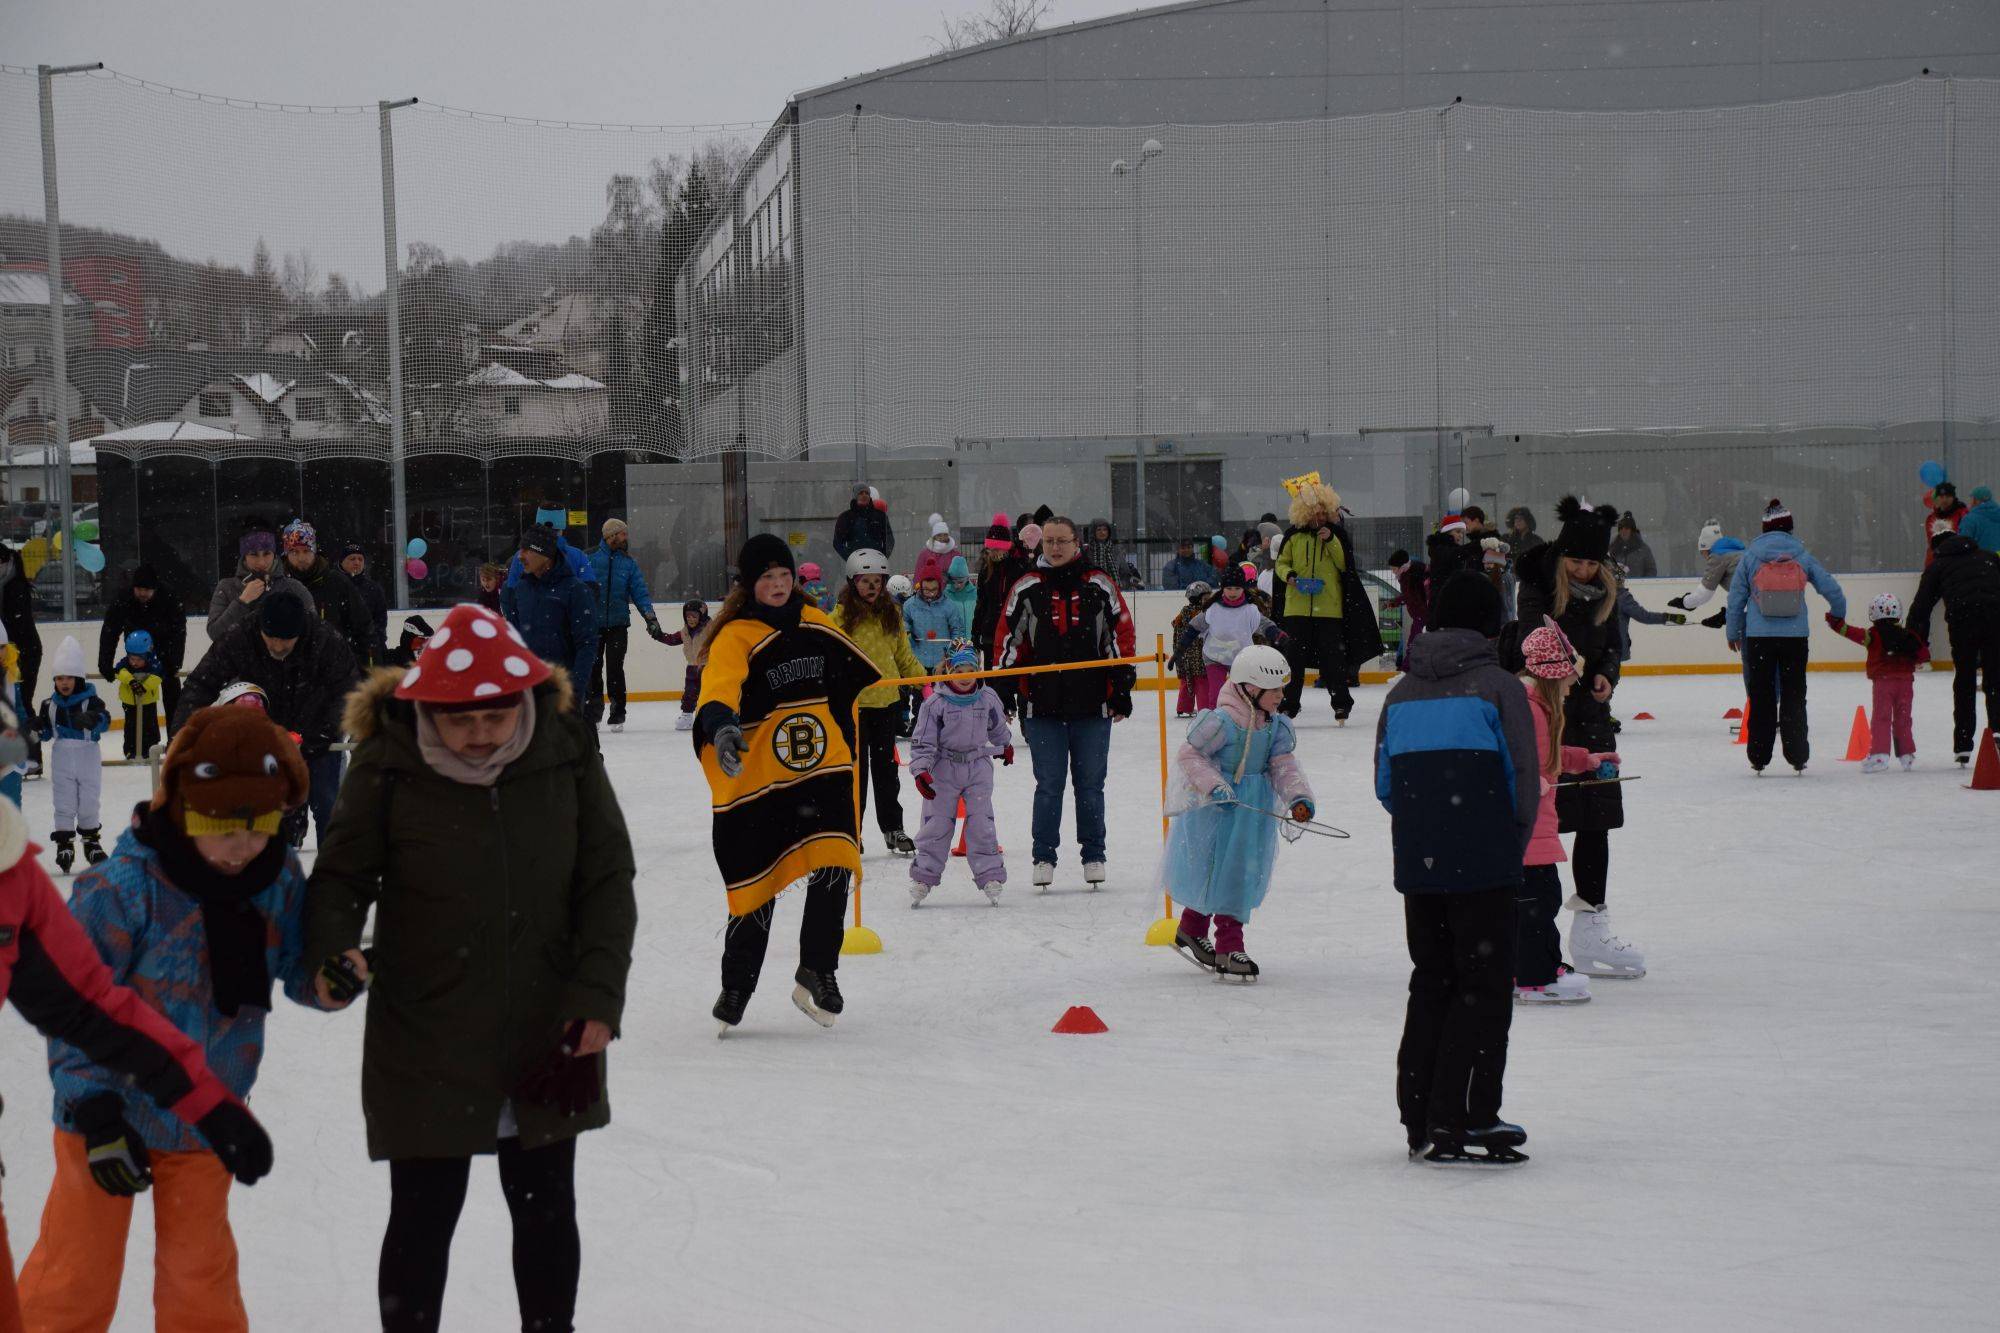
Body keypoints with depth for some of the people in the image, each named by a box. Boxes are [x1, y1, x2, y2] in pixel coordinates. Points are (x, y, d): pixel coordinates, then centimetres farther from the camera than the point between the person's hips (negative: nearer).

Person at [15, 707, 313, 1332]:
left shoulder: (280, 879, -8)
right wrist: (96, 1113, -23)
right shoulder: (124, 889, -24)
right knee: (77, 1278, 10)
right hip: (109, 1117, -4)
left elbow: (298, 969, 2)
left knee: (201, 1279, 18)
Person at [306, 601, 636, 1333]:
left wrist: (598, 995, -5)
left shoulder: (565, 750, -8)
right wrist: (333, 950, -22)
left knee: (547, 1209, 18)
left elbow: (607, 878, 0)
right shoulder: (388, 766, -14)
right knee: (423, 1217, 6)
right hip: (425, 1045, -2)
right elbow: (343, 874, -3)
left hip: (548, 1037, 3)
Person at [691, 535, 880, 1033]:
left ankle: (817, 973, 5)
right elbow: (719, 685, -30)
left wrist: (847, 744, 32)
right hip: (756, 780, -4)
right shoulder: (735, 638, -10)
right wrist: (721, 726, -51)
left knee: (832, 868, -14)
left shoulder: (817, 626, 8)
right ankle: (736, 987, 23)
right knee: (757, 888, 2)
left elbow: (852, 679, 25)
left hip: (823, 772, 4)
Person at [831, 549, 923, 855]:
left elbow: (904, 657, 14)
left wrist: (927, 680, 4)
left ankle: (893, 827, 20)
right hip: (853, 702, -4)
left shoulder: (891, 613, 9)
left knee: (886, 766, 12)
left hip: (887, 701, 4)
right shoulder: (842, 615, -4)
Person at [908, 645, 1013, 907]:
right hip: (943, 770, -2)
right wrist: (920, 770, -18)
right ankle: (923, 878, 6)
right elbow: (922, 741, -7)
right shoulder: (935, 703, -9)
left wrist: (1005, 746, 37)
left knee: (981, 824, -2)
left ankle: (990, 876, 1)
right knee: (936, 824, -1)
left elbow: (997, 726, 21)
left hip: (978, 769, 2)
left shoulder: (987, 698, 0)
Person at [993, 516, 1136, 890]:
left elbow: (1121, 636, 6)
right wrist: (1004, 691, 3)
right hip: (1042, 705, 0)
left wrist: (1122, 690, 2)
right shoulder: (1026, 589, 4)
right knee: (1048, 785, 2)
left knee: (1090, 784, 7)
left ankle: (1093, 856, 18)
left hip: (1092, 705, 0)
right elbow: (1007, 640, 7)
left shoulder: (1100, 587, 3)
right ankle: (1044, 858, 10)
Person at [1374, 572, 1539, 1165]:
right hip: (1484, 865, -5)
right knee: (1484, 987, 0)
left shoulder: (1400, 693, 10)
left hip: (1416, 865, 6)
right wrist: (1514, 845, 7)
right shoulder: (1498, 687, -6)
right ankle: (1459, 1120, -6)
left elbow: (1384, 786, 11)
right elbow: (1524, 781, -7)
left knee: (1431, 982, 15)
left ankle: (1420, 1119, 16)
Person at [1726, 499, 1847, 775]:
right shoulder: (1801, 555, 1)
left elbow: (1736, 597, 4)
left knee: (1761, 697, 7)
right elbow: (1831, 588, 5)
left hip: (1759, 637, 0)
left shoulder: (1750, 556, 0)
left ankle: (1759, 757, 8)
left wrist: (1733, 632, 15)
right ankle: (1797, 756, 9)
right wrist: (1839, 615, 23)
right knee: (1794, 695, 9)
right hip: (1795, 637, 0)